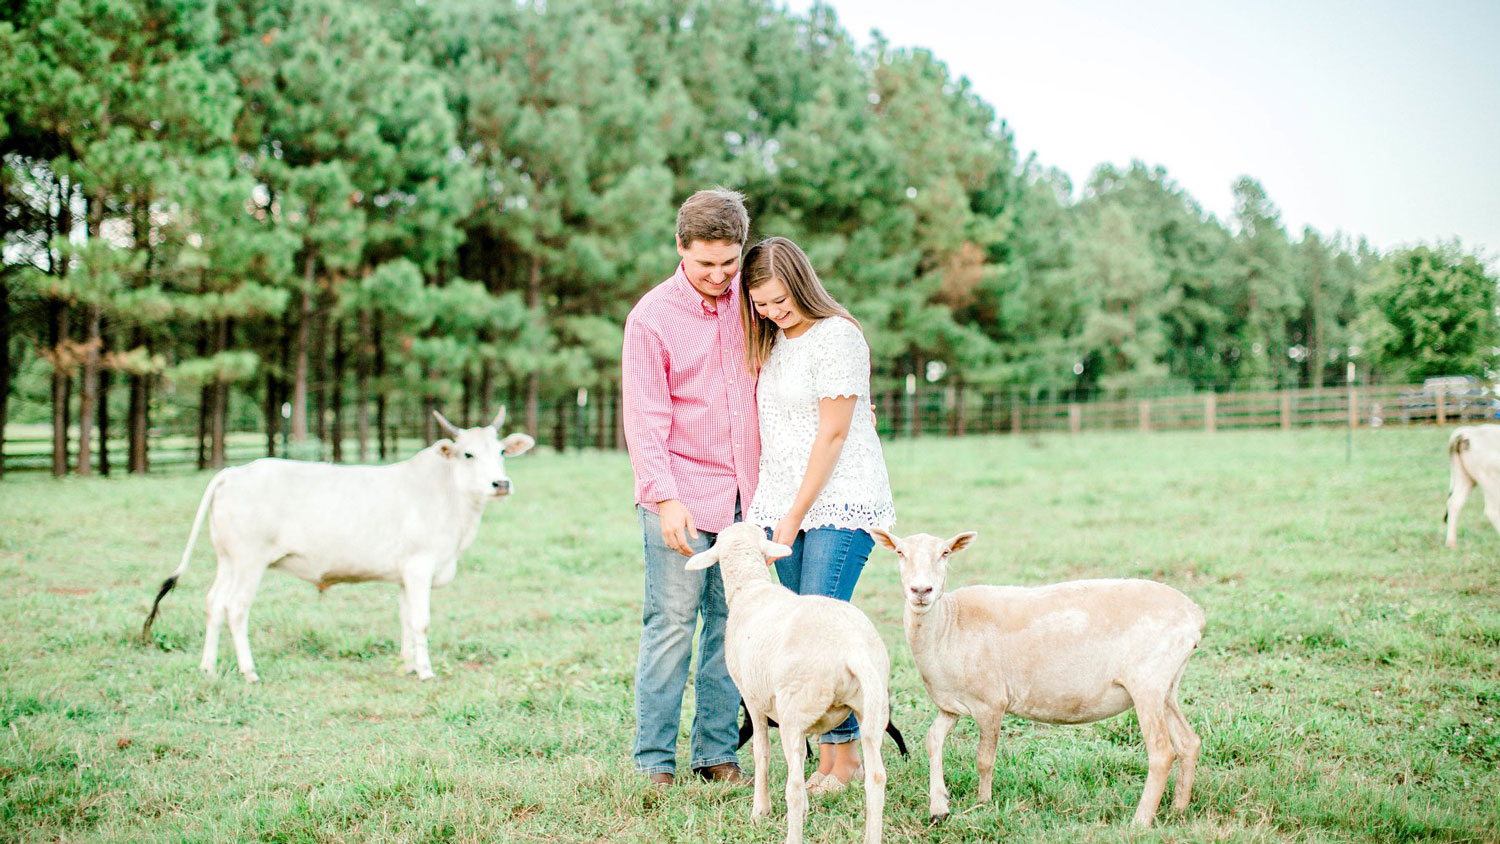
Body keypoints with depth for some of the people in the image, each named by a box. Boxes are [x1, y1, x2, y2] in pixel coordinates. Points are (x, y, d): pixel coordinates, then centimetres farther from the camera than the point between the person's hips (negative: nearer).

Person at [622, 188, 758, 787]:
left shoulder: (749, 298, 8)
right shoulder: (652, 317, -6)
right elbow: (644, 419, -10)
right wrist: (665, 498, -19)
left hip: (744, 493, 5)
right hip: (681, 499, -4)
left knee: (731, 624, 6)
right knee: (671, 625, -6)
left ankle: (717, 753, 14)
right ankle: (654, 763, 2)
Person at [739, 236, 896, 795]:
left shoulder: (836, 336, -9)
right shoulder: (771, 343, 15)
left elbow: (832, 435, -11)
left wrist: (796, 515, -10)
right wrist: (774, 511, 9)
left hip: (840, 503, -7)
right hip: (782, 505, 7)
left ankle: (846, 754, -3)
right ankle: (826, 756, 6)